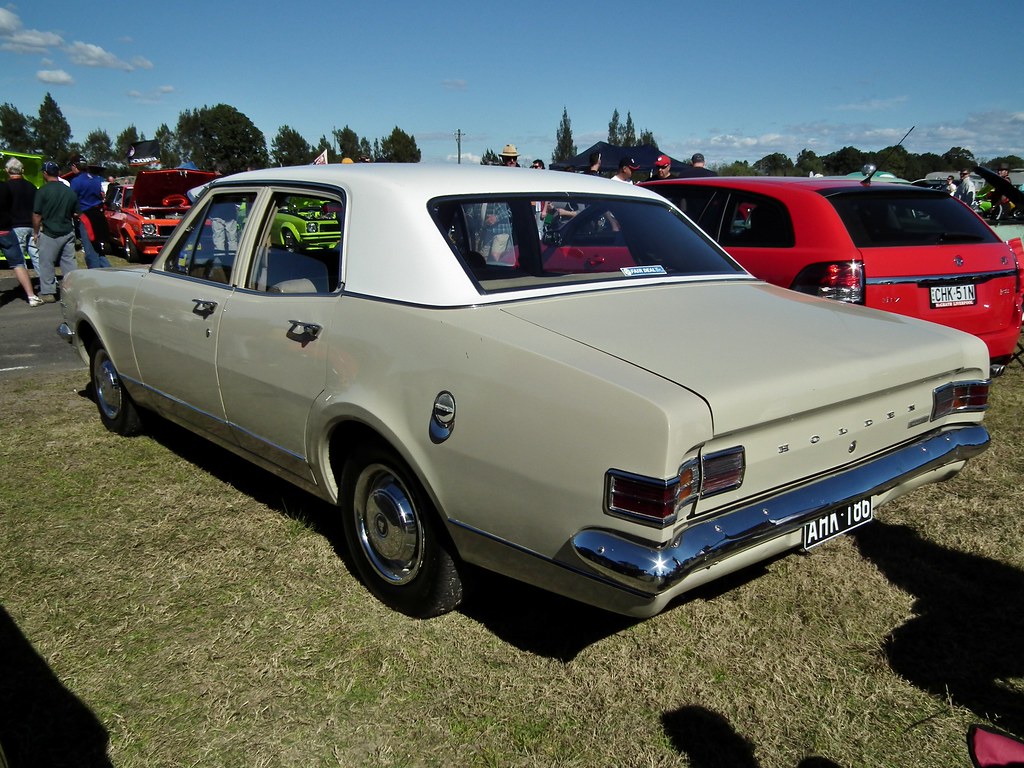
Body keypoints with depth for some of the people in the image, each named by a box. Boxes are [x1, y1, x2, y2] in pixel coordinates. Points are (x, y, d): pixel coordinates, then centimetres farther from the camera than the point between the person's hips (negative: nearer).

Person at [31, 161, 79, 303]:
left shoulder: (43, 191, -11)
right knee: (69, 262, 9)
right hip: (68, 232, 5)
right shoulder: (70, 191, 4)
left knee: (46, 264, 4)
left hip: (49, 234, -5)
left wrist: (35, 232, 1)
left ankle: (47, 293, 7)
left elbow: (36, 215, -9)